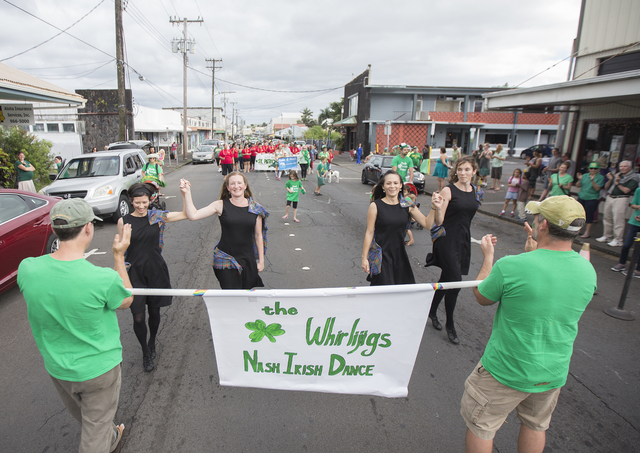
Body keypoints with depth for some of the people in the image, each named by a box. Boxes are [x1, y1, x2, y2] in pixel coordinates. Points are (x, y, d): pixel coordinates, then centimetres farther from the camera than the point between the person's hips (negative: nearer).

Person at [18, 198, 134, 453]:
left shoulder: (26, 269, -21)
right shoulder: (104, 279, -33)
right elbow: (126, 301, -9)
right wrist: (119, 256, -8)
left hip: (56, 368, 6)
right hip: (98, 369, -6)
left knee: (84, 419, 33)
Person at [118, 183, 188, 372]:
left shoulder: (157, 216, -2)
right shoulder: (124, 221, -2)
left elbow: (186, 214, -6)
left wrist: (184, 194, -17)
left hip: (156, 271, 1)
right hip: (135, 272, 0)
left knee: (154, 311, 14)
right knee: (138, 317, 0)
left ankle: (152, 343, 42)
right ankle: (145, 352, 25)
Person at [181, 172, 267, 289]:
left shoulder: (256, 208, 0)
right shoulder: (221, 205, -5)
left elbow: (258, 236, 5)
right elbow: (193, 215, -12)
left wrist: (261, 260, 7)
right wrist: (187, 193, -18)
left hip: (248, 259, 2)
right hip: (225, 260, -2)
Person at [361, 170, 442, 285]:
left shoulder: (407, 206, 2)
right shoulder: (375, 206, -8)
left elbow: (427, 224, 4)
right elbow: (369, 233, -7)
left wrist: (434, 208, -12)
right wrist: (364, 258, -7)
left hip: (400, 254, 4)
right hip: (381, 256, -4)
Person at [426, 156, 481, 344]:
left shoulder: (474, 190, 7)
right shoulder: (448, 191, -12)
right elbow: (439, 221, -17)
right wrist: (437, 208, -33)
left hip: (464, 239, 6)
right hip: (447, 239, -6)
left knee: (446, 279, 15)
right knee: (455, 281, -8)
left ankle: (432, 311, 35)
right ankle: (450, 325, 9)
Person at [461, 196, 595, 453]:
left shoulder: (510, 266, -28)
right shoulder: (588, 272, -9)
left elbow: (482, 297, -8)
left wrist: (488, 257, 5)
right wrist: (533, 251, 14)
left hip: (506, 371, -5)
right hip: (554, 374, 6)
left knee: (480, 427, 16)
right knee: (535, 426, 29)